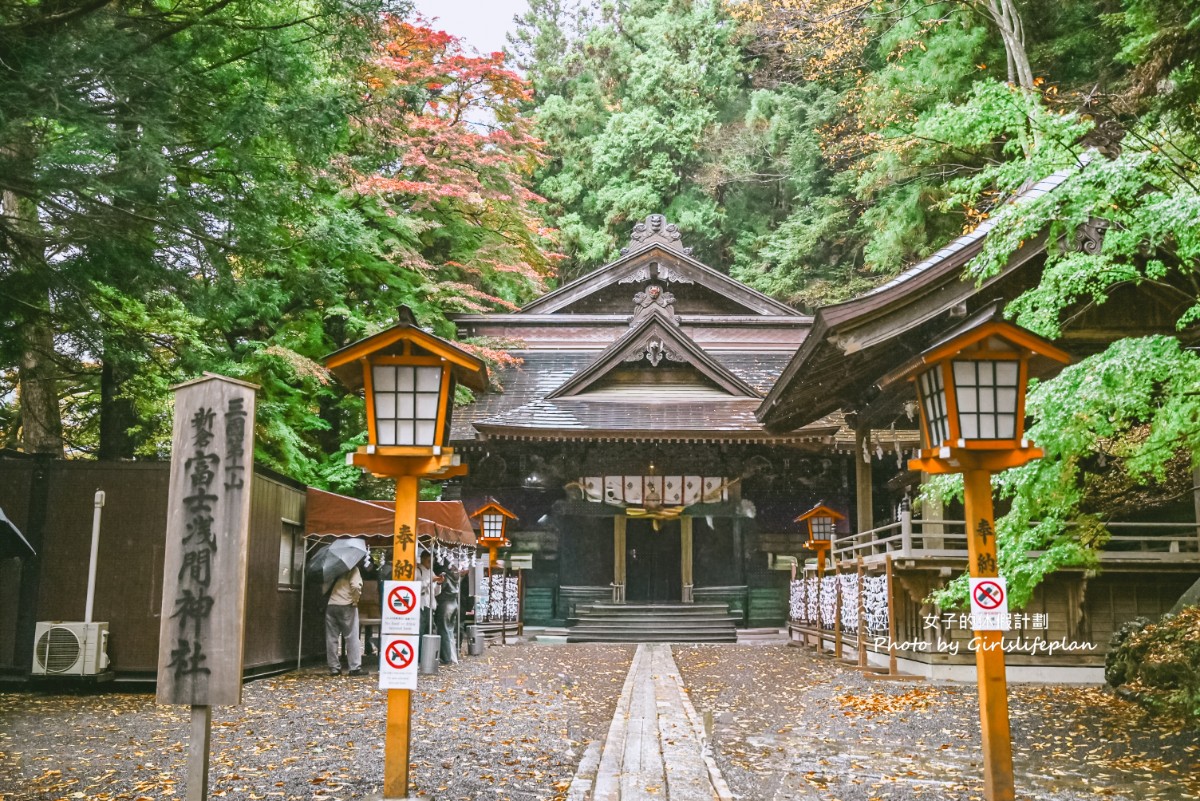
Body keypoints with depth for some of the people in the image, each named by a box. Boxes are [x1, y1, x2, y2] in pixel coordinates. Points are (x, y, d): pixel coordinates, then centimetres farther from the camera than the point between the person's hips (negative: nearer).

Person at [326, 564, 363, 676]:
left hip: (330, 605, 4)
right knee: (352, 637, 1)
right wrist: (355, 600, -3)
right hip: (346, 606, -4)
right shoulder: (353, 569, -4)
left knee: (331, 638, 7)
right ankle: (355, 667, -1)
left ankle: (334, 667, 8)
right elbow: (356, 586, -17)